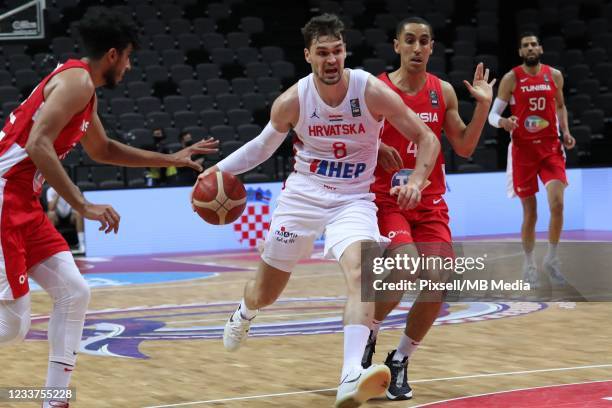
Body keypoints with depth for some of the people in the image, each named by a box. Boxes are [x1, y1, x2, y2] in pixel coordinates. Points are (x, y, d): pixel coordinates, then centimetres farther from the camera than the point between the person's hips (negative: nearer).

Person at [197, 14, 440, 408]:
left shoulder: (372, 91, -16)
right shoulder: (292, 101, -11)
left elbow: (427, 139, -9)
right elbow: (264, 145, 9)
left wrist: (416, 181, -26)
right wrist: (221, 168, -4)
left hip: (353, 200, -2)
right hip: (303, 195, 2)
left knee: (360, 272, -31)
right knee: (266, 291, 12)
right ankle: (244, 314, 52)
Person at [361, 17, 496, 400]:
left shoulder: (444, 92, 5)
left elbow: (464, 148, 8)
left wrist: (484, 105, -2)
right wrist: (376, 149, -19)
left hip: (430, 202, 4)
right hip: (386, 197, -4)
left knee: (438, 283, -7)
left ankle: (400, 360, 12)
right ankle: (368, 332, 3)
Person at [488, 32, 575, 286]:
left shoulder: (554, 75, 5)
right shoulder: (511, 78, -3)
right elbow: (492, 114, -3)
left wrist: (565, 131, 5)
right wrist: (502, 122, -25)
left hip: (551, 147, 2)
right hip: (523, 150, -2)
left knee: (557, 203, -15)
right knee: (530, 213, 2)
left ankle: (552, 258, 4)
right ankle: (529, 263, 21)